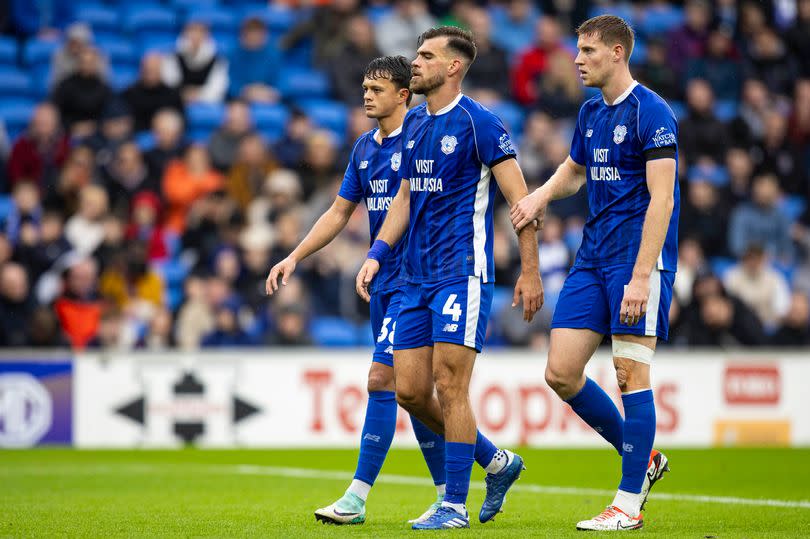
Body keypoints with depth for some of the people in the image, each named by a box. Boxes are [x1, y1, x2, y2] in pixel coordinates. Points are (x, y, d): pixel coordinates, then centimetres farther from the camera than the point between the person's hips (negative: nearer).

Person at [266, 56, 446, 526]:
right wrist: (295, 258, 13)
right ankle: (449, 494, 17)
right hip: (383, 280, 8)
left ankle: (357, 499, -11)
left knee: (382, 378, -12)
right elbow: (340, 213, 20)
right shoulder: (364, 148, 14)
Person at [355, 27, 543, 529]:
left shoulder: (479, 122, -9)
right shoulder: (414, 123, 14)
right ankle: (498, 462, 22)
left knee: (450, 387, -10)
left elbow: (520, 198, -9)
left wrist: (530, 271, -12)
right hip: (417, 277, 8)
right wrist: (377, 254, 11)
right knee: (410, 392, 5)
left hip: (462, 272, -8)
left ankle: (455, 506, -2)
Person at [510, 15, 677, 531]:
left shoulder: (651, 112, -12)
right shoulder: (591, 112, 13)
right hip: (594, 255, 8)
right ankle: (642, 457, 19)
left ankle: (629, 504, 1)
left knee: (630, 373, -7)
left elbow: (662, 199, -18)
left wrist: (641, 276, -24)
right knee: (561, 372, 2)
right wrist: (542, 195, 10)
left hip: (639, 255, -8)